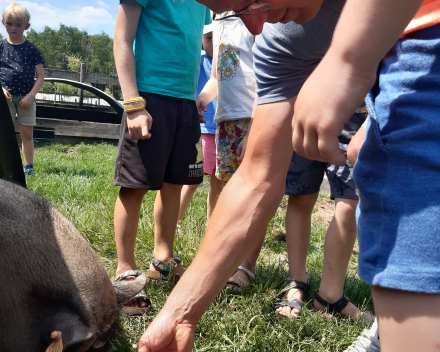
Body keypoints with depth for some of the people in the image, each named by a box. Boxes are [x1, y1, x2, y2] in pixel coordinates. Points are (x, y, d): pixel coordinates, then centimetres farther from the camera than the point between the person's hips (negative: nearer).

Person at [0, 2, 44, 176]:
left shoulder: (32, 49, 2)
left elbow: (40, 76, 1)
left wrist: (31, 95, -9)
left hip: (26, 98, 0)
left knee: (27, 133, 5)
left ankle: (28, 166, 14)